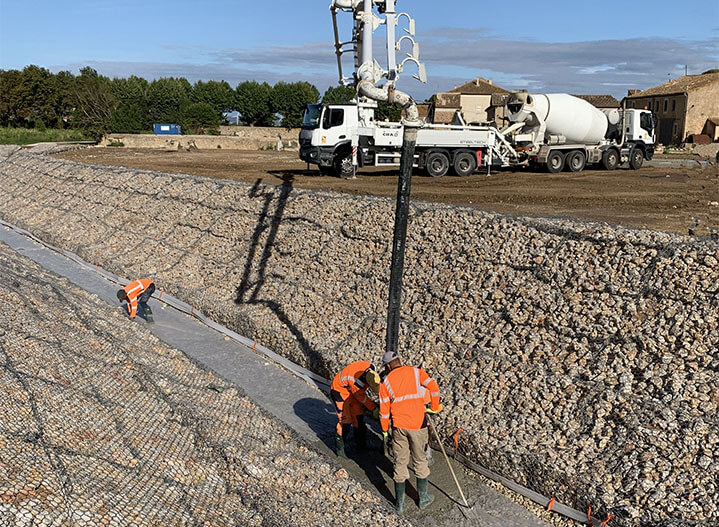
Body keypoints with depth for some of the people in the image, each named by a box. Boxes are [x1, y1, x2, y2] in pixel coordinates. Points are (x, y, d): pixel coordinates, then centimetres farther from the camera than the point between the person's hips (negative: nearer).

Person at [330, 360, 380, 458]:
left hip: (352, 390, 8)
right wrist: (374, 409, -10)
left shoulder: (372, 368, -21)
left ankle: (361, 445, 25)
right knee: (345, 420, -11)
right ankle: (339, 448, 4)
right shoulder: (356, 382, -40)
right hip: (340, 390, -8)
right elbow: (361, 397, -21)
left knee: (359, 416, 11)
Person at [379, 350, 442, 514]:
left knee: (400, 462, 11)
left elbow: (384, 411, 2)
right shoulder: (416, 372, 2)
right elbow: (433, 387, -8)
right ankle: (423, 498, 29)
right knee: (420, 460, 16)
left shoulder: (385, 382, 3)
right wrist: (434, 407, 6)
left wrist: (385, 432, 11)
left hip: (399, 427, 0)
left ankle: (400, 503, 20)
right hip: (418, 425, 0)